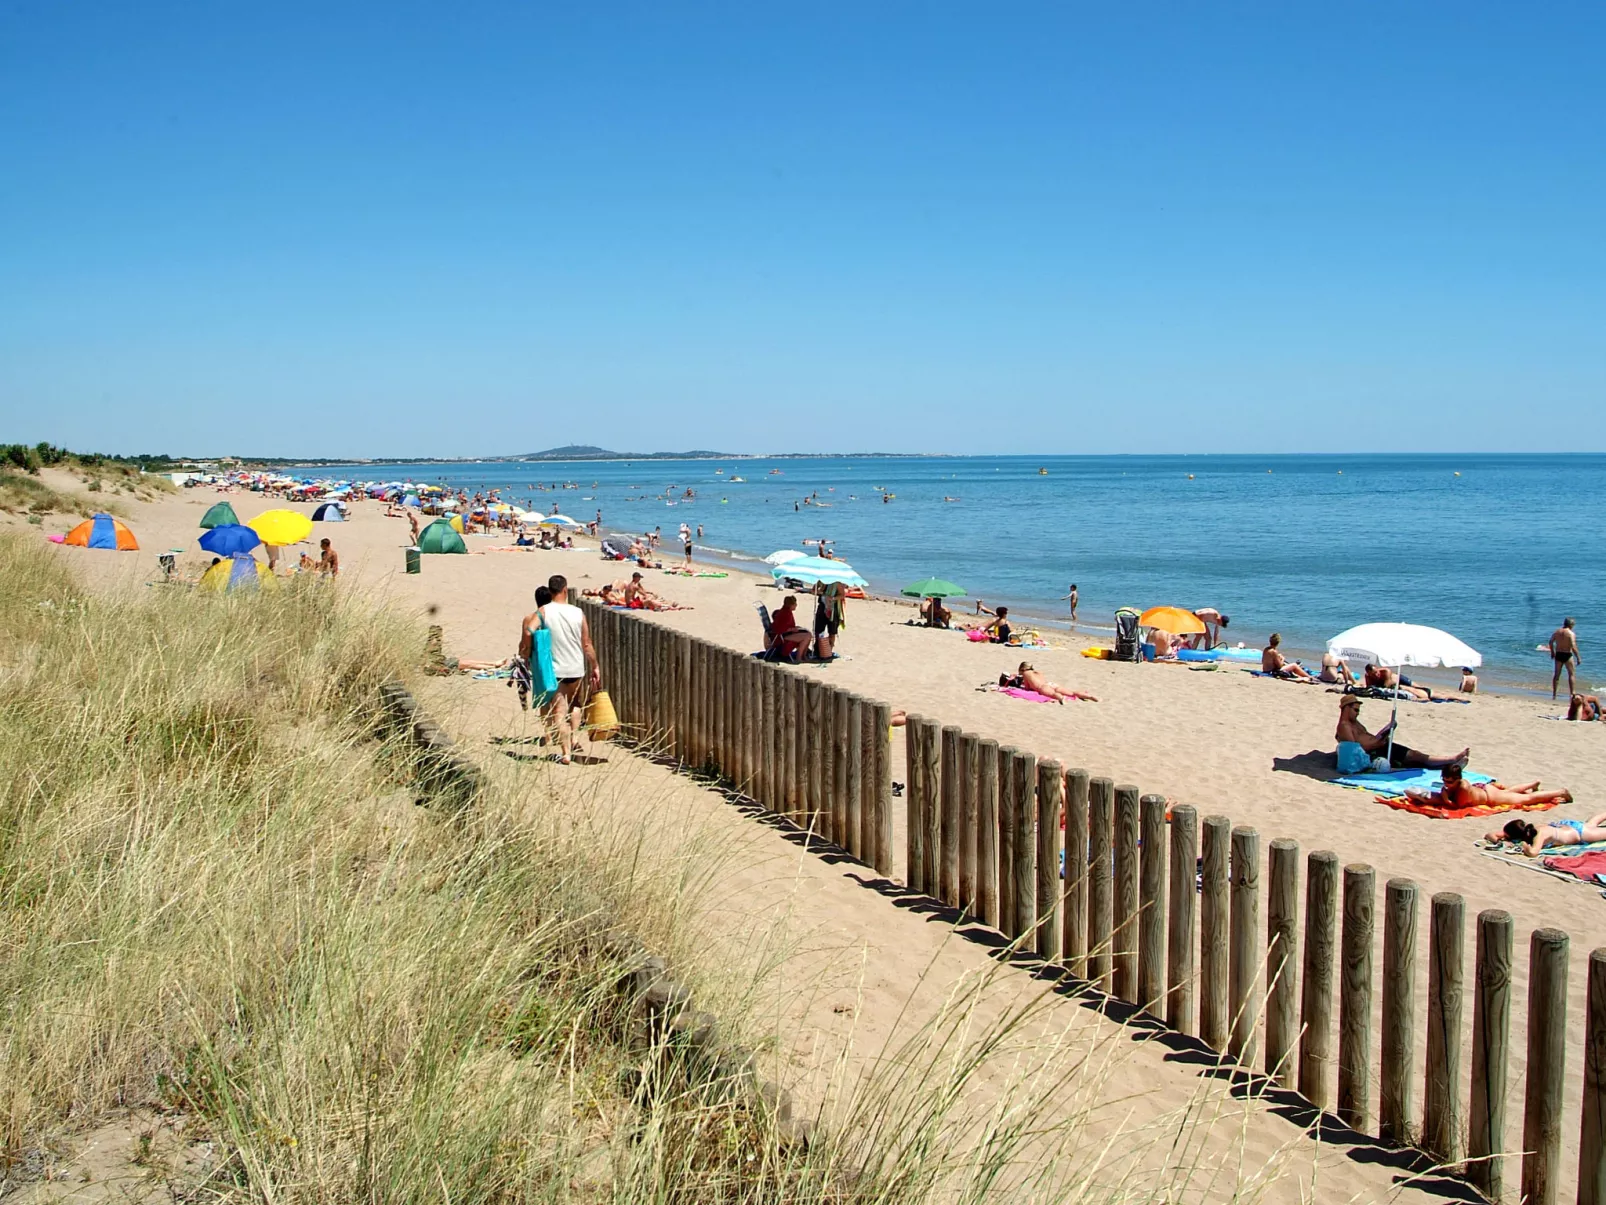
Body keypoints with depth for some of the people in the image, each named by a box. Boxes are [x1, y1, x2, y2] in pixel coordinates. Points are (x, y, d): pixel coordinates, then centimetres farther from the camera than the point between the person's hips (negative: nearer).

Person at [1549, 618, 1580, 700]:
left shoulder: (1557, 632, 4)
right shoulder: (1571, 633, -14)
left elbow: (1551, 642, 12)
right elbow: (1573, 647, -21)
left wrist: (1552, 652, 26)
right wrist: (1578, 658, -15)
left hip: (1558, 654, 5)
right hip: (1567, 655, -5)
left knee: (1556, 674, 13)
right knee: (1571, 674, 4)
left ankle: (1554, 694, 16)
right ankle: (1572, 693, 2)